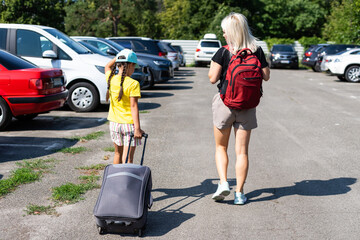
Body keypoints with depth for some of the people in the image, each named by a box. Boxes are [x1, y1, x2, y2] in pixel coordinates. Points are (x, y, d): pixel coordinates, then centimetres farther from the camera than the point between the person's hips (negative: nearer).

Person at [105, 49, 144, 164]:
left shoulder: (111, 79, -1)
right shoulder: (133, 84, -15)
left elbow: (107, 66, 22)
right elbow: (133, 106, -19)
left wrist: (118, 57, 12)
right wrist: (137, 128, -18)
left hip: (114, 123, 6)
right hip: (129, 124, -5)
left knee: (118, 153, 22)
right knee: (128, 157, -1)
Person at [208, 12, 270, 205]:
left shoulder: (223, 53, -11)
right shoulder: (256, 51, -3)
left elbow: (213, 78, -10)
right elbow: (266, 76, 4)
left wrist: (212, 66, 9)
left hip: (225, 102, -2)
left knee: (221, 147, 17)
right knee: (242, 151, 9)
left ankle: (223, 183, 1)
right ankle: (239, 193, 11)